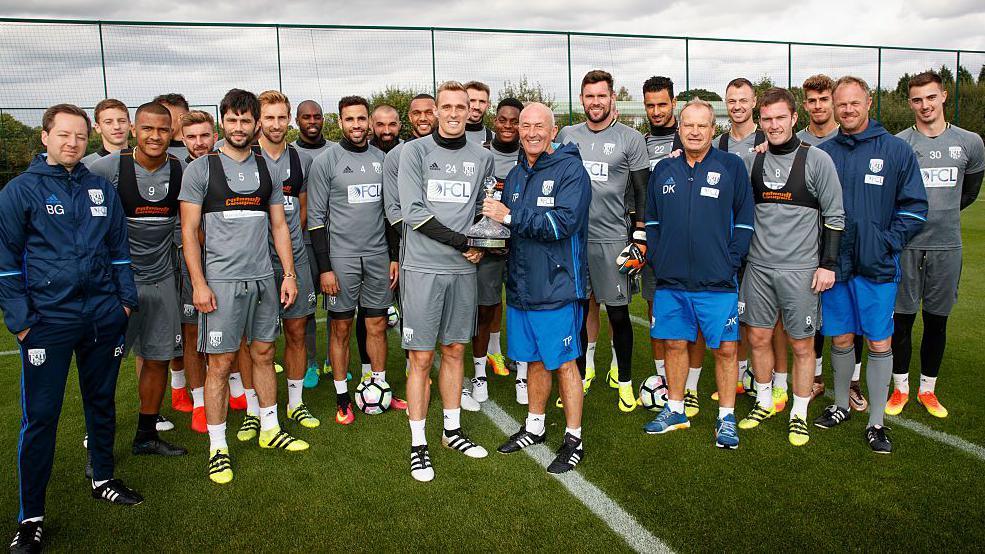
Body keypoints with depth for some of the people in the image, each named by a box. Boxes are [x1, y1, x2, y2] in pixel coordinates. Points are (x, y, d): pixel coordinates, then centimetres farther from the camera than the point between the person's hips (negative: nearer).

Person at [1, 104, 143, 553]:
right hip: (48, 321, -4)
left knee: (102, 401, 16)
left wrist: (126, 298, 8)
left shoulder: (102, 190, 8)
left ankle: (103, 479, 35)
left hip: (104, 317, 4)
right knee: (40, 415, 0)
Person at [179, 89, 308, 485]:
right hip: (220, 281, -4)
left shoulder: (267, 168, 10)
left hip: (263, 278, 5)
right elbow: (188, 230, -5)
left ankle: (270, 429, 28)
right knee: (220, 363, 0)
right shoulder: (201, 168, -3)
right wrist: (199, 284, -12)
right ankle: (217, 447, 11)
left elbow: (279, 225, 13)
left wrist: (289, 274, 7)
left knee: (264, 354, 14)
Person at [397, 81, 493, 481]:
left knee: (454, 351, 13)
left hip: (463, 268, 4)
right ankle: (418, 444, 11)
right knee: (421, 358, 0)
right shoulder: (415, 152, -3)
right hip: (423, 267, -4)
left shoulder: (482, 157, 9)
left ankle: (452, 430, 27)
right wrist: (463, 242, -13)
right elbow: (413, 212, -10)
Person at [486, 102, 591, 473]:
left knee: (563, 363, 3)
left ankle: (574, 439, 16)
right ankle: (534, 427, 33)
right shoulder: (516, 175, 14)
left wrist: (510, 216, -21)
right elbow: (508, 228, 18)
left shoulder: (570, 170, -10)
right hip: (521, 285, 7)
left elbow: (564, 222, -24)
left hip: (556, 287, -7)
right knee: (534, 359, 18)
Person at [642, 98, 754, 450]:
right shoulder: (663, 169, 10)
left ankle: (726, 417, 16)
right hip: (670, 281, 3)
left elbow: (744, 220, 1)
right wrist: (655, 260, 5)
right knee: (674, 344, 12)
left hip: (717, 282, -3)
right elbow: (651, 220, 16)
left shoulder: (732, 167, 1)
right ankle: (675, 410, 27)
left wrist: (731, 262, -7)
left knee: (725, 349, 2)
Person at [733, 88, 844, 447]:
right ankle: (764, 403, 27)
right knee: (758, 338, 10)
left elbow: (834, 216, -3)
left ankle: (799, 415, 17)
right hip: (758, 266, 4)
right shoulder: (752, 162, 6)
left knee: (801, 345, 5)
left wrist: (828, 264, -6)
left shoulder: (817, 160, -4)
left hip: (801, 268, -3)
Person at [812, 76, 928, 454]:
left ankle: (876, 422, 13)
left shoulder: (896, 150, 0)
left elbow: (914, 207, 0)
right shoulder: (823, 153, 6)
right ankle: (841, 406, 30)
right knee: (840, 339, 12)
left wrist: (888, 243, -10)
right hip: (834, 265, 2)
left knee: (880, 343, 2)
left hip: (877, 267, -2)